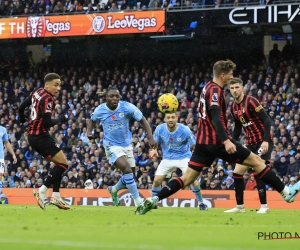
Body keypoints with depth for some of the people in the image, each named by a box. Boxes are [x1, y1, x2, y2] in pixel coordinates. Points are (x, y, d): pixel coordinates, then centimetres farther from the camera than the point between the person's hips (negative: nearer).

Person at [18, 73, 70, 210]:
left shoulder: (38, 92, 8)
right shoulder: (47, 99, -19)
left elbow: (22, 106, 19)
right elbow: (47, 122, -24)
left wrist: (22, 118, 39)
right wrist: (60, 119, -6)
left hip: (33, 135, 10)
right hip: (40, 136, -10)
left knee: (59, 163, 15)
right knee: (63, 163, -10)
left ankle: (56, 196, 11)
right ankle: (42, 191, -12)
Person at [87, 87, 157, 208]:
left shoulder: (127, 107, -16)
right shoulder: (100, 110, -12)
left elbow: (143, 120, -13)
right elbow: (92, 120, 10)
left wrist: (150, 137, -24)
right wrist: (89, 131, -10)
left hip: (127, 145, 3)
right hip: (112, 146, -3)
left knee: (129, 174, 12)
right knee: (127, 169, -23)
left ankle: (114, 189, 42)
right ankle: (138, 200, -18)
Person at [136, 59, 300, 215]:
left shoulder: (208, 88, 17)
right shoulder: (215, 90, -12)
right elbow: (215, 117, -24)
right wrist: (226, 141, -33)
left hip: (204, 141, 9)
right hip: (217, 141, -9)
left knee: (187, 178, 6)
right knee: (257, 161, 0)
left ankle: (153, 200, -6)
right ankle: (285, 192, 3)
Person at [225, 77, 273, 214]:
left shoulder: (251, 101, -16)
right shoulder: (234, 107, 7)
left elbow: (267, 120, -19)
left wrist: (265, 141, -27)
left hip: (262, 142, -8)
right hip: (250, 143, 8)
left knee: (256, 171, -18)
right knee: (237, 173, 5)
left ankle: (264, 206, -11)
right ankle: (240, 206, 15)